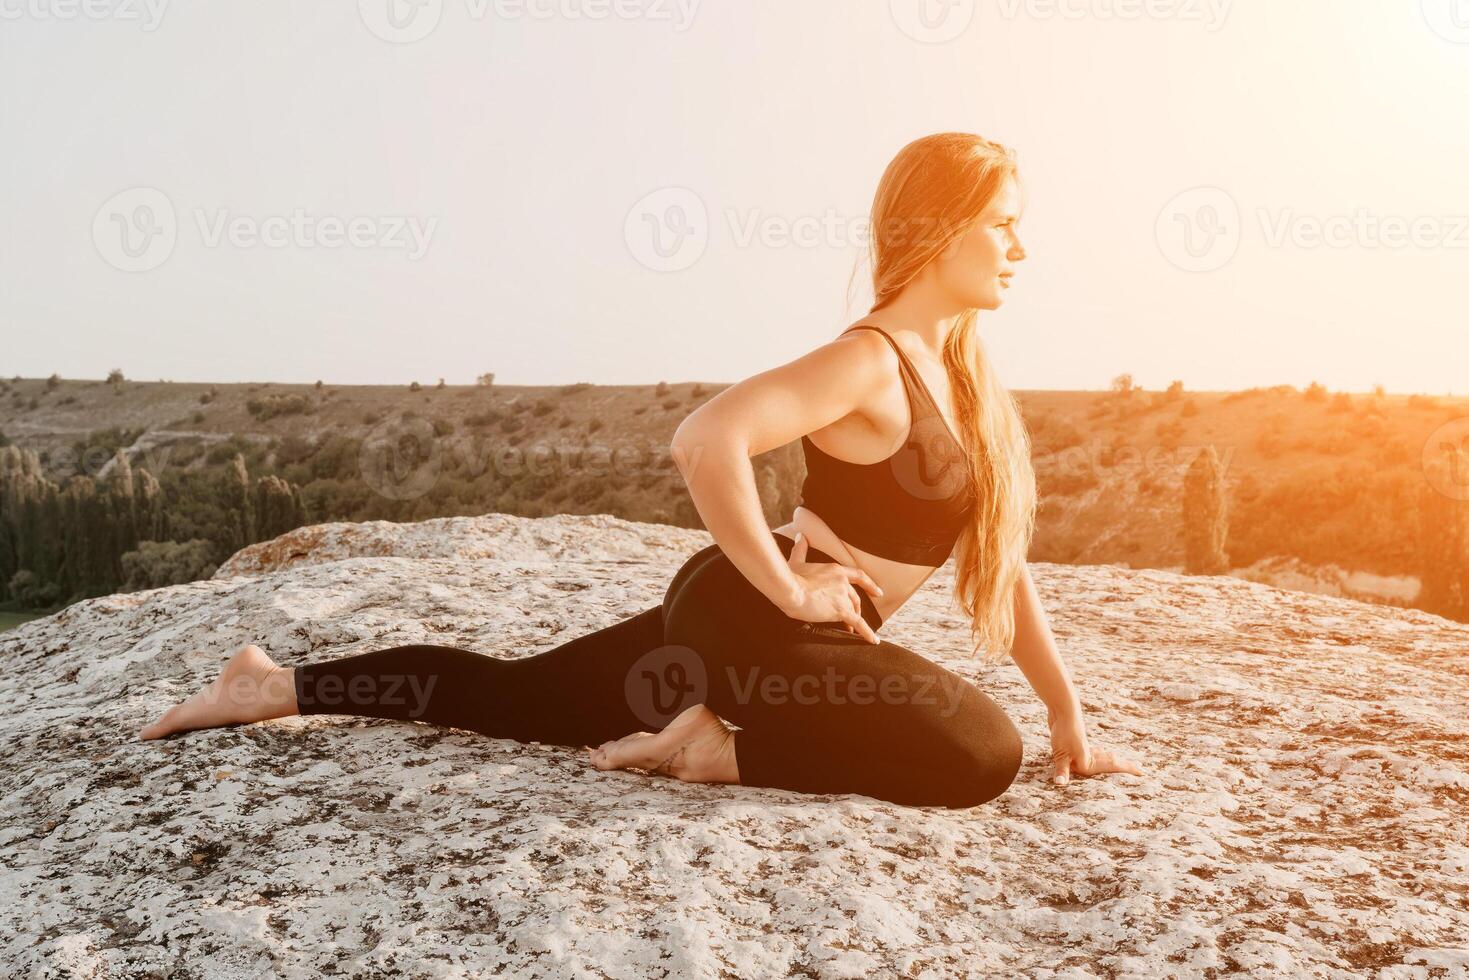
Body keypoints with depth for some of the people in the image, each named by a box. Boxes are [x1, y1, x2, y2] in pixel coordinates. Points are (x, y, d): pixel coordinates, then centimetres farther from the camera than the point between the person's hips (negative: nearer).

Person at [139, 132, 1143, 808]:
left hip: (749, 613, 8)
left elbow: (999, 549, 12)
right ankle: (714, 747, -4)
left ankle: (276, 686, 22)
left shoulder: (966, 367, 9)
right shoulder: (866, 361, -19)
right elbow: (705, 440, -33)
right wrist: (788, 590, -23)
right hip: (750, 615, -8)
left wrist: (1068, 707, 9)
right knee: (983, 755, -14)